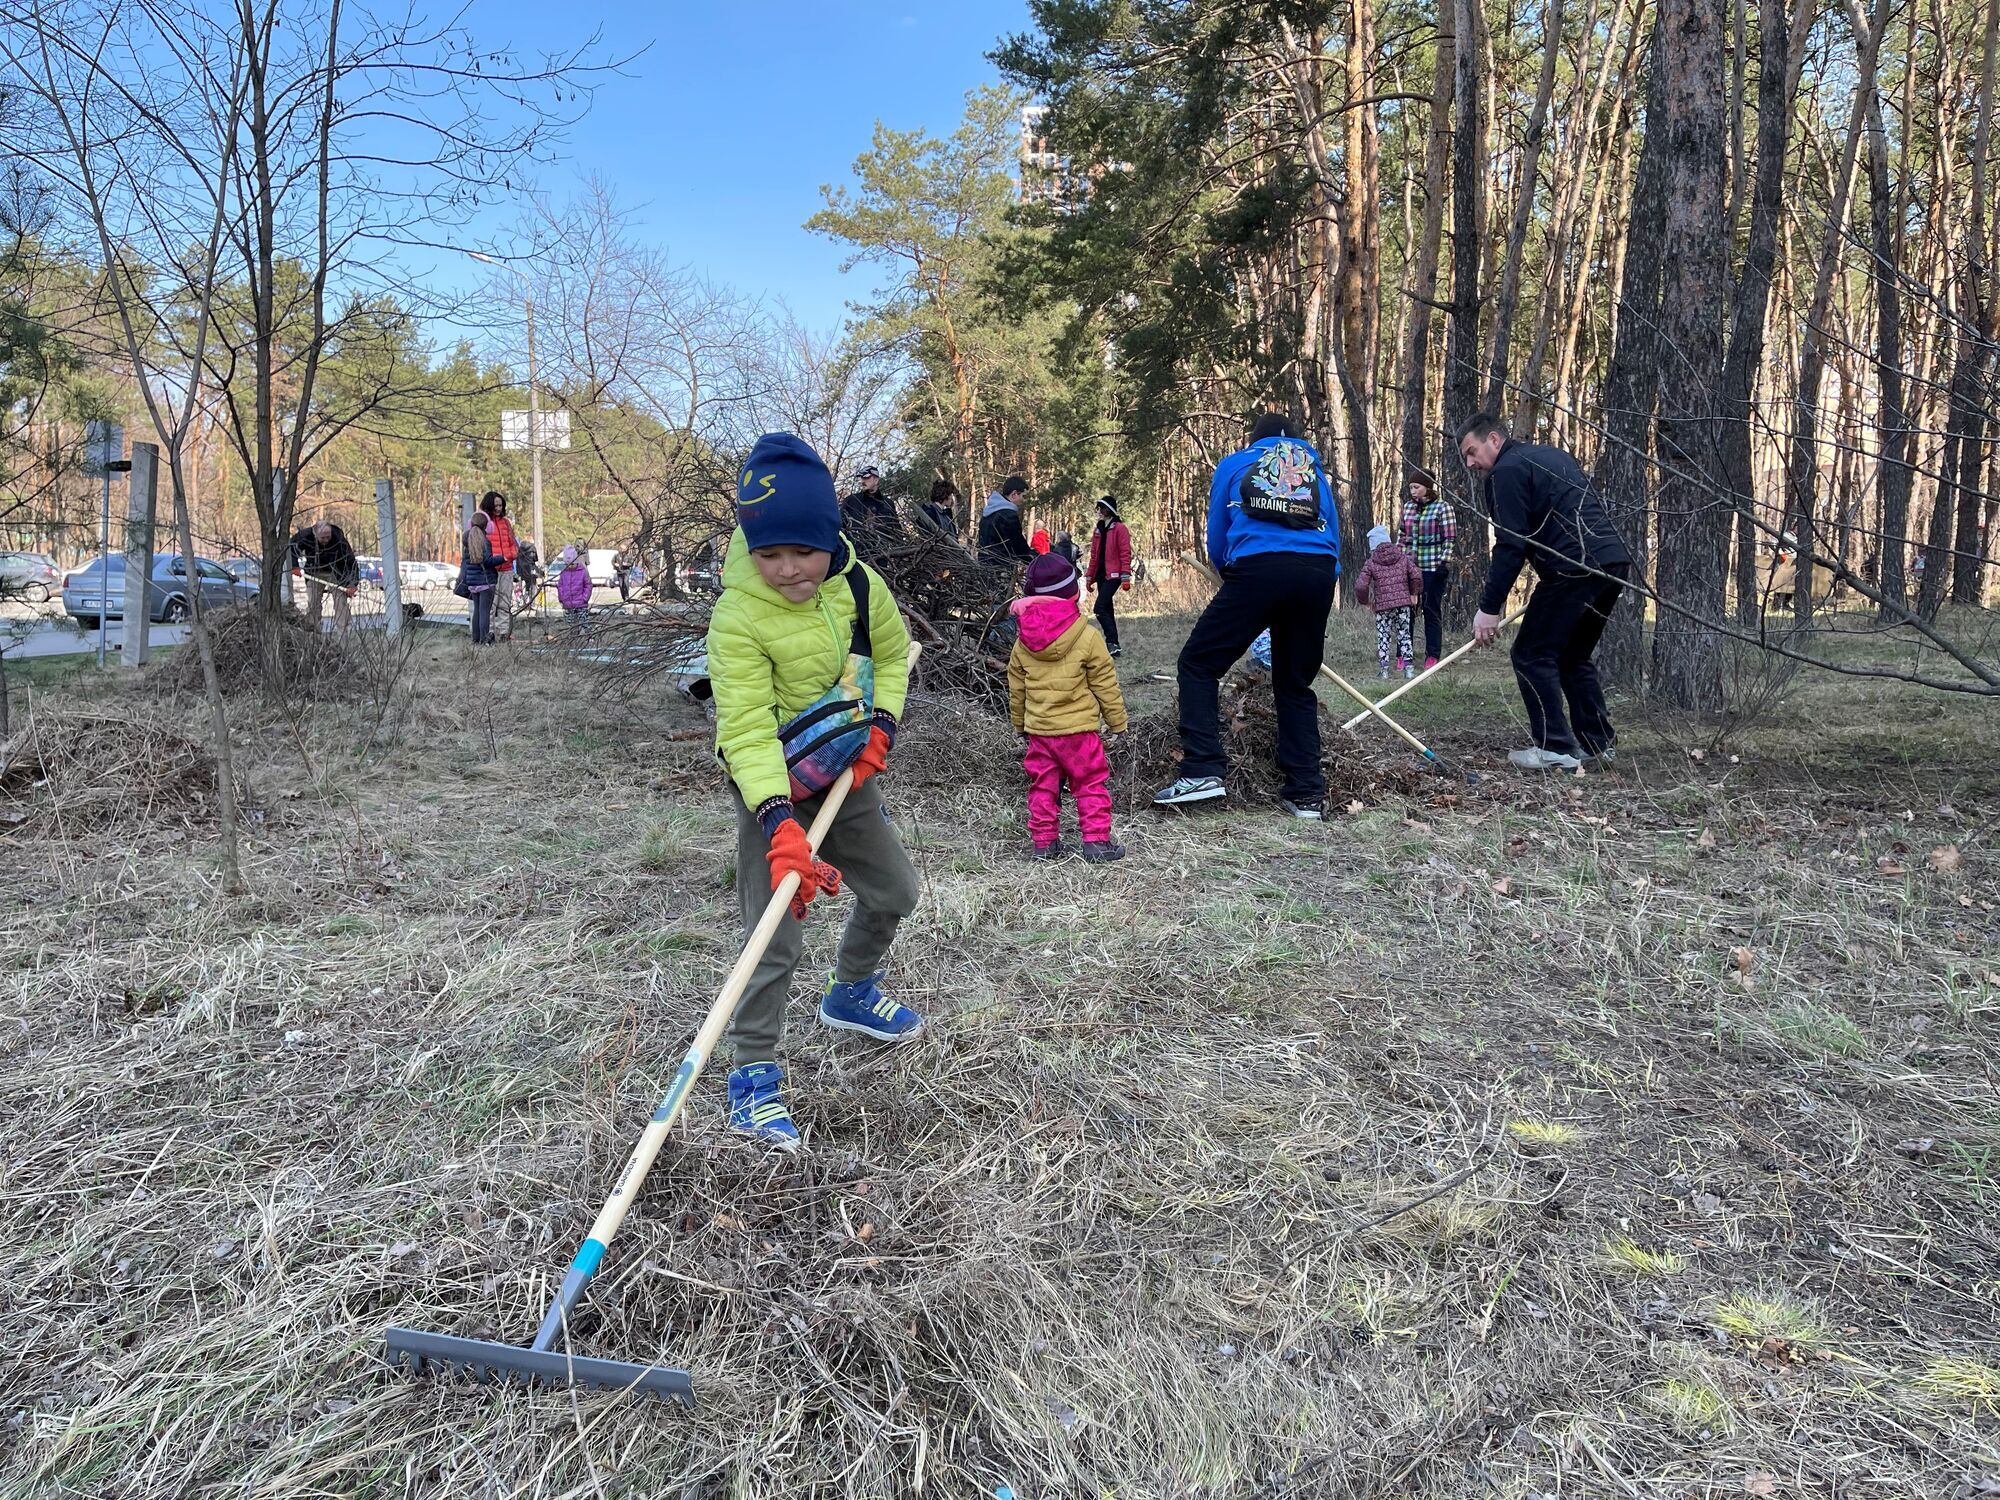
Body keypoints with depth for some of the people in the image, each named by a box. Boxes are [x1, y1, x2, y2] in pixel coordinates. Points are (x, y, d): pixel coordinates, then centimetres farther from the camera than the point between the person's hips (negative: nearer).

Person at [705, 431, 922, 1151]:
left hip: (848, 775, 6)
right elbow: (746, 730, -33)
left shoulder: (859, 584, -10)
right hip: (771, 790, -6)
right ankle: (754, 1078, 8)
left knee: (893, 892, 20)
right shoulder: (737, 618, -27)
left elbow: (890, 653, 10)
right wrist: (779, 824, -43)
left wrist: (881, 724, -5)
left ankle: (850, 994, 47)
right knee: (776, 943, -9)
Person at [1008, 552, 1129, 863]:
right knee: (1092, 784, 5)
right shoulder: (1088, 639, -10)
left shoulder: (1023, 642, 3)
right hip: (1078, 727, -4)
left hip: (1038, 729, 4)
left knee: (1043, 786, 12)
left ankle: (1043, 843, 14)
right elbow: (1105, 685, -4)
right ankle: (1096, 840, 3)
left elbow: (1016, 688, 12)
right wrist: (1118, 720, 7)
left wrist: (1019, 722, 26)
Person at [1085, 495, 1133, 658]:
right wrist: (1090, 577, 17)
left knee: (1099, 609, -18)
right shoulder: (1098, 530, 16)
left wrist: (1126, 577, -18)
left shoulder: (1119, 528, -6)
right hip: (1101, 575, 8)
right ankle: (1112, 644, 14)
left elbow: (1125, 553, -11)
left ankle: (1113, 643, -18)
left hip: (1113, 575, -8)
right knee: (1107, 610, 9)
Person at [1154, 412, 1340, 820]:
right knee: (1295, 683, 14)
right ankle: (1306, 793, 10)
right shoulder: (1315, 470, 30)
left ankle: (1202, 770, -8)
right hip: (1318, 573, 4)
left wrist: (1236, 583, 37)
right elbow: (1334, 537, 27)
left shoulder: (1234, 465, 23)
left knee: (1198, 664, 6)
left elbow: (1216, 541, 21)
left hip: (1257, 568, -3)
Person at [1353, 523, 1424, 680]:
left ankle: (1384, 669, 1)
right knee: (1404, 634, 8)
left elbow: (1360, 585, -7)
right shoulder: (1404, 558, 6)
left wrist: (1365, 601, 10)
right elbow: (1416, 576, 2)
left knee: (1382, 636, 5)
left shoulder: (1371, 563, -1)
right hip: (1403, 602, 2)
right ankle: (1407, 667, 4)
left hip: (1382, 606, -2)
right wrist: (1414, 593, 18)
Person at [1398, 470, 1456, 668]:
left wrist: (1444, 562, -14)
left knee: (1432, 611, 0)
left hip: (1433, 568, -5)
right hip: (1410, 567, 5)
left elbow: (1450, 538, -6)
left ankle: (1432, 656, 6)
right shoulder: (1408, 506, 11)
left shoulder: (1443, 507, -4)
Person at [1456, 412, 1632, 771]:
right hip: (1615, 560, 9)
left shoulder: (1507, 470, -2)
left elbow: (1510, 546, -11)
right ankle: (1599, 744, 19)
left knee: (1532, 655, -1)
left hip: (1576, 567, -9)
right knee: (1574, 656, 19)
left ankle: (1556, 749, -4)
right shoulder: (1552, 455, 26)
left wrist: (1489, 608, -10)